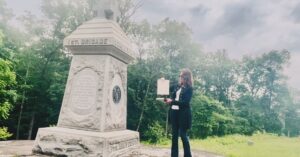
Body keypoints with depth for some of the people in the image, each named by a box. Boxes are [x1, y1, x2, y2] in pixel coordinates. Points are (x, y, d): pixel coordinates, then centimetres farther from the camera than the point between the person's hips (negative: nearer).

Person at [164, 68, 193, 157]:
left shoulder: (189, 88, -6)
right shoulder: (178, 86, 13)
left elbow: (185, 102, -16)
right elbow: (173, 96, 14)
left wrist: (172, 101, -20)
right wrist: (167, 99, -6)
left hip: (183, 114, -6)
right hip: (174, 112, 6)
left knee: (183, 134, -2)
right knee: (174, 135, 10)